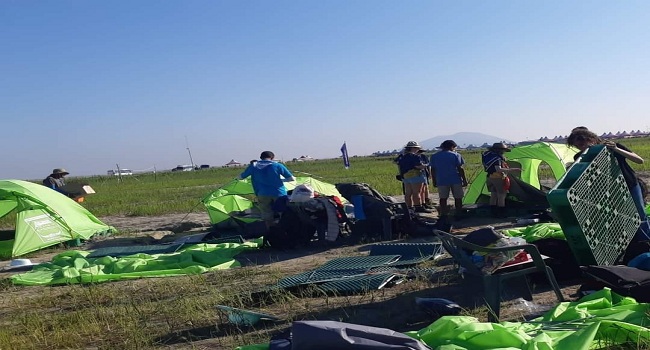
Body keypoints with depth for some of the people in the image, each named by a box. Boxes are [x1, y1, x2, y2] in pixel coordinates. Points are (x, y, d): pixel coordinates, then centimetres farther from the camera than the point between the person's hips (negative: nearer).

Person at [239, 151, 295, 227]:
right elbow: (292, 178, -1)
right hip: (279, 194, -1)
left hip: (263, 195, 2)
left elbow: (241, 177, 17)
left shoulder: (253, 166, 5)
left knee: (268, 218, 11)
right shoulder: (278, 165, -1)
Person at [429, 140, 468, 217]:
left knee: (443, 198, 5)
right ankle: (459, 215, 10)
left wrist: (434, 181, 13)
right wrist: (464, 180, -2)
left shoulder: (434, 156, 7)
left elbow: (433, 170, 7)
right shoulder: (455, 155, -3)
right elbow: (460, 169, -6)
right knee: (458, 198, 7)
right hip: (455, 180, -2)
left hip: (441, 181, 2)